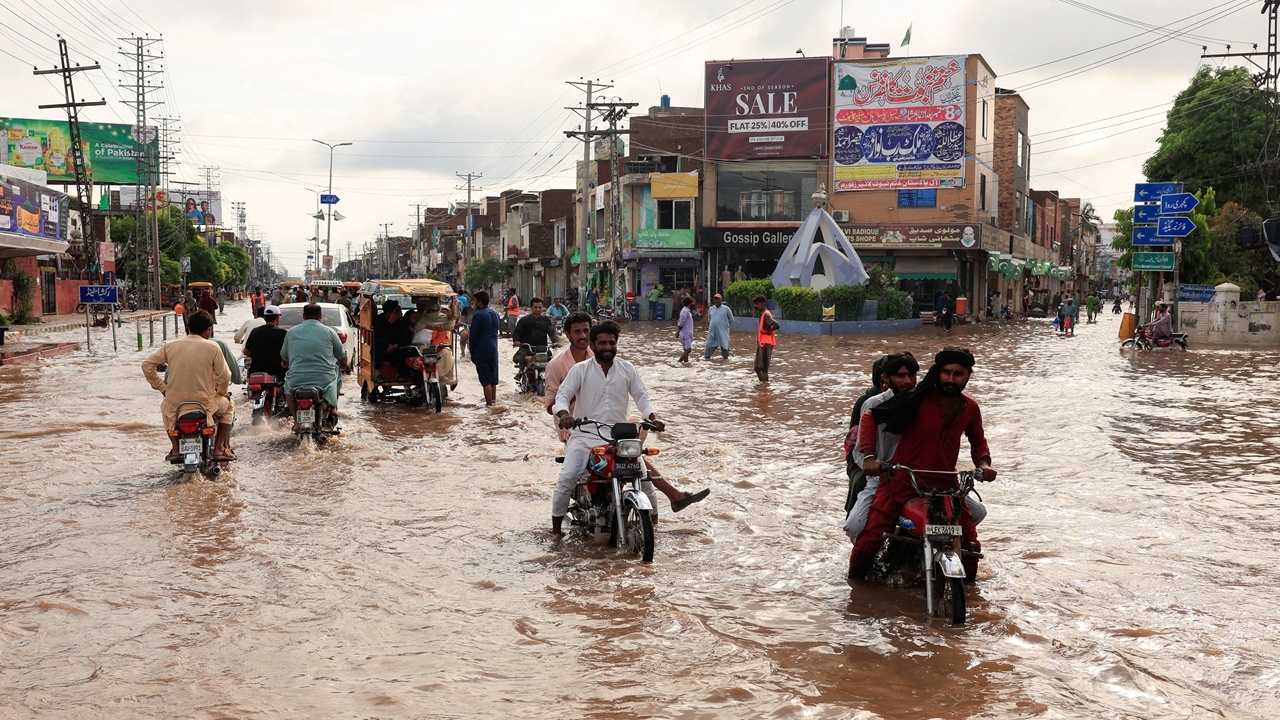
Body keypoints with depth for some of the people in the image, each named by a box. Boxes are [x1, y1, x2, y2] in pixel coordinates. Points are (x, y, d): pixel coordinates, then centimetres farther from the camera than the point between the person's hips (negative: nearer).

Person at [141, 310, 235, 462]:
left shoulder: (170, 346, 2)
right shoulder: (212, 347, -6)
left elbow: (147, 365, 3)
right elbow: (224, 376, -5)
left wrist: (162, 388, 12)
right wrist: (222, 392, 16)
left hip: (174, 405, 2)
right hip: (205, 403, -2)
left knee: (165, 406, 39)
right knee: (228, 405, 29)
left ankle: (175, 448, 26)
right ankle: (219, 448, 19)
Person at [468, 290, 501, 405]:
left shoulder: (478, 315, -13)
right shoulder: (495, 314, 11)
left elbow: (473, 335, -11)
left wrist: (472, 353, -3)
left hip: (482, 351, -7)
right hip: (494, 350, 7)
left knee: (486, 380, -6)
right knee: (493, 379, 15)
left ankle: (489, 404, -7)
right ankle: (493, 400, 23)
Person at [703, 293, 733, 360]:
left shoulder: (726, 308, -5)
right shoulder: (711, 309, 7)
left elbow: (731, 319, 5)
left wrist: (728, 326, 9)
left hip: (723, 331, -3)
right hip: (712, 331, 3)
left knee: (724, 344, 1)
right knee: (710, 343, 7)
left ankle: (726, 357, 14)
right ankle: (707, 356, 17)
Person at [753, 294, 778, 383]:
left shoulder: (766, 315, -15)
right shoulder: (762, 314, 14)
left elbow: (776, 325, -29)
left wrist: (767, 331, -17)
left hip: (766, 343, -10)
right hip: (761, 343, 10)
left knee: (764, 368, -8)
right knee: (758, 368, 12)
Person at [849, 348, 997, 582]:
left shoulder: (970, 408, 2)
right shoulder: (917, 399, -14)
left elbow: (977, 441, 22)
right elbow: (870, 417, -9)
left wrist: (983, 463, 1)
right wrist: (868, 455, -21)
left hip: (945, 486, 4)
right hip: (900, 482, -4)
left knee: (970, 546, 0)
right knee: (869, 542, -10)